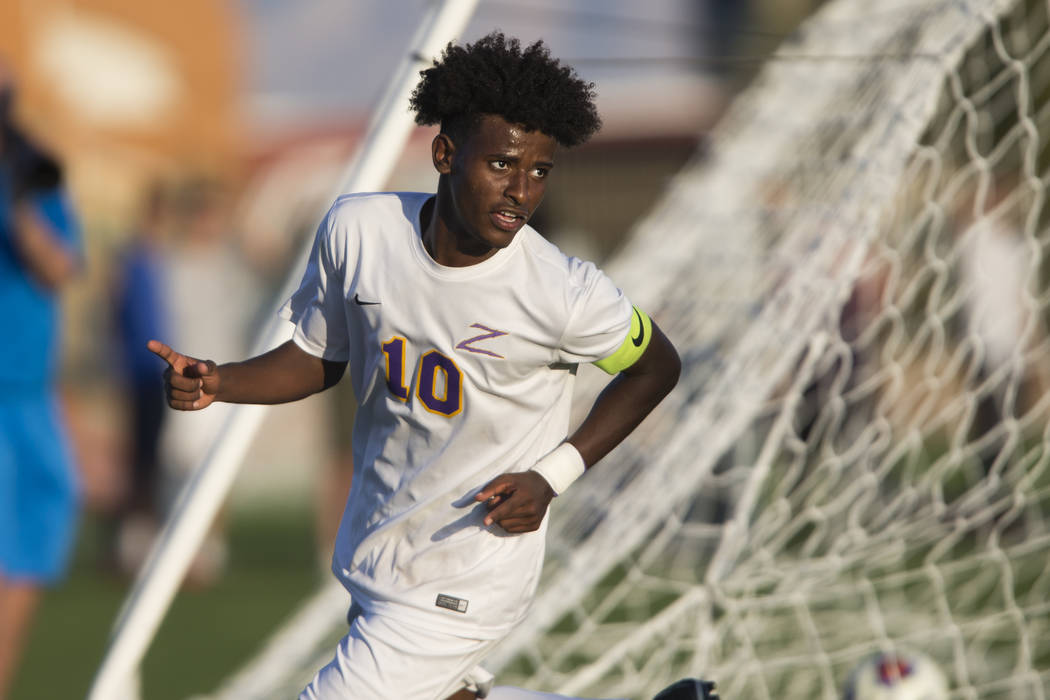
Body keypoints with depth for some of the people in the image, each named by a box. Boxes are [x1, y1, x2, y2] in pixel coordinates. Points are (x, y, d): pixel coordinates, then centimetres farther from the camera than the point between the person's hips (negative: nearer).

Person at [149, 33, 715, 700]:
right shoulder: (356, 229, -11)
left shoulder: (566, 294, -23)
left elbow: (658, 366, -4)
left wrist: (553, 476, -14)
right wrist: (218, 383, -13)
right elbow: (319, 359, 5)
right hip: (373, 552, 6)